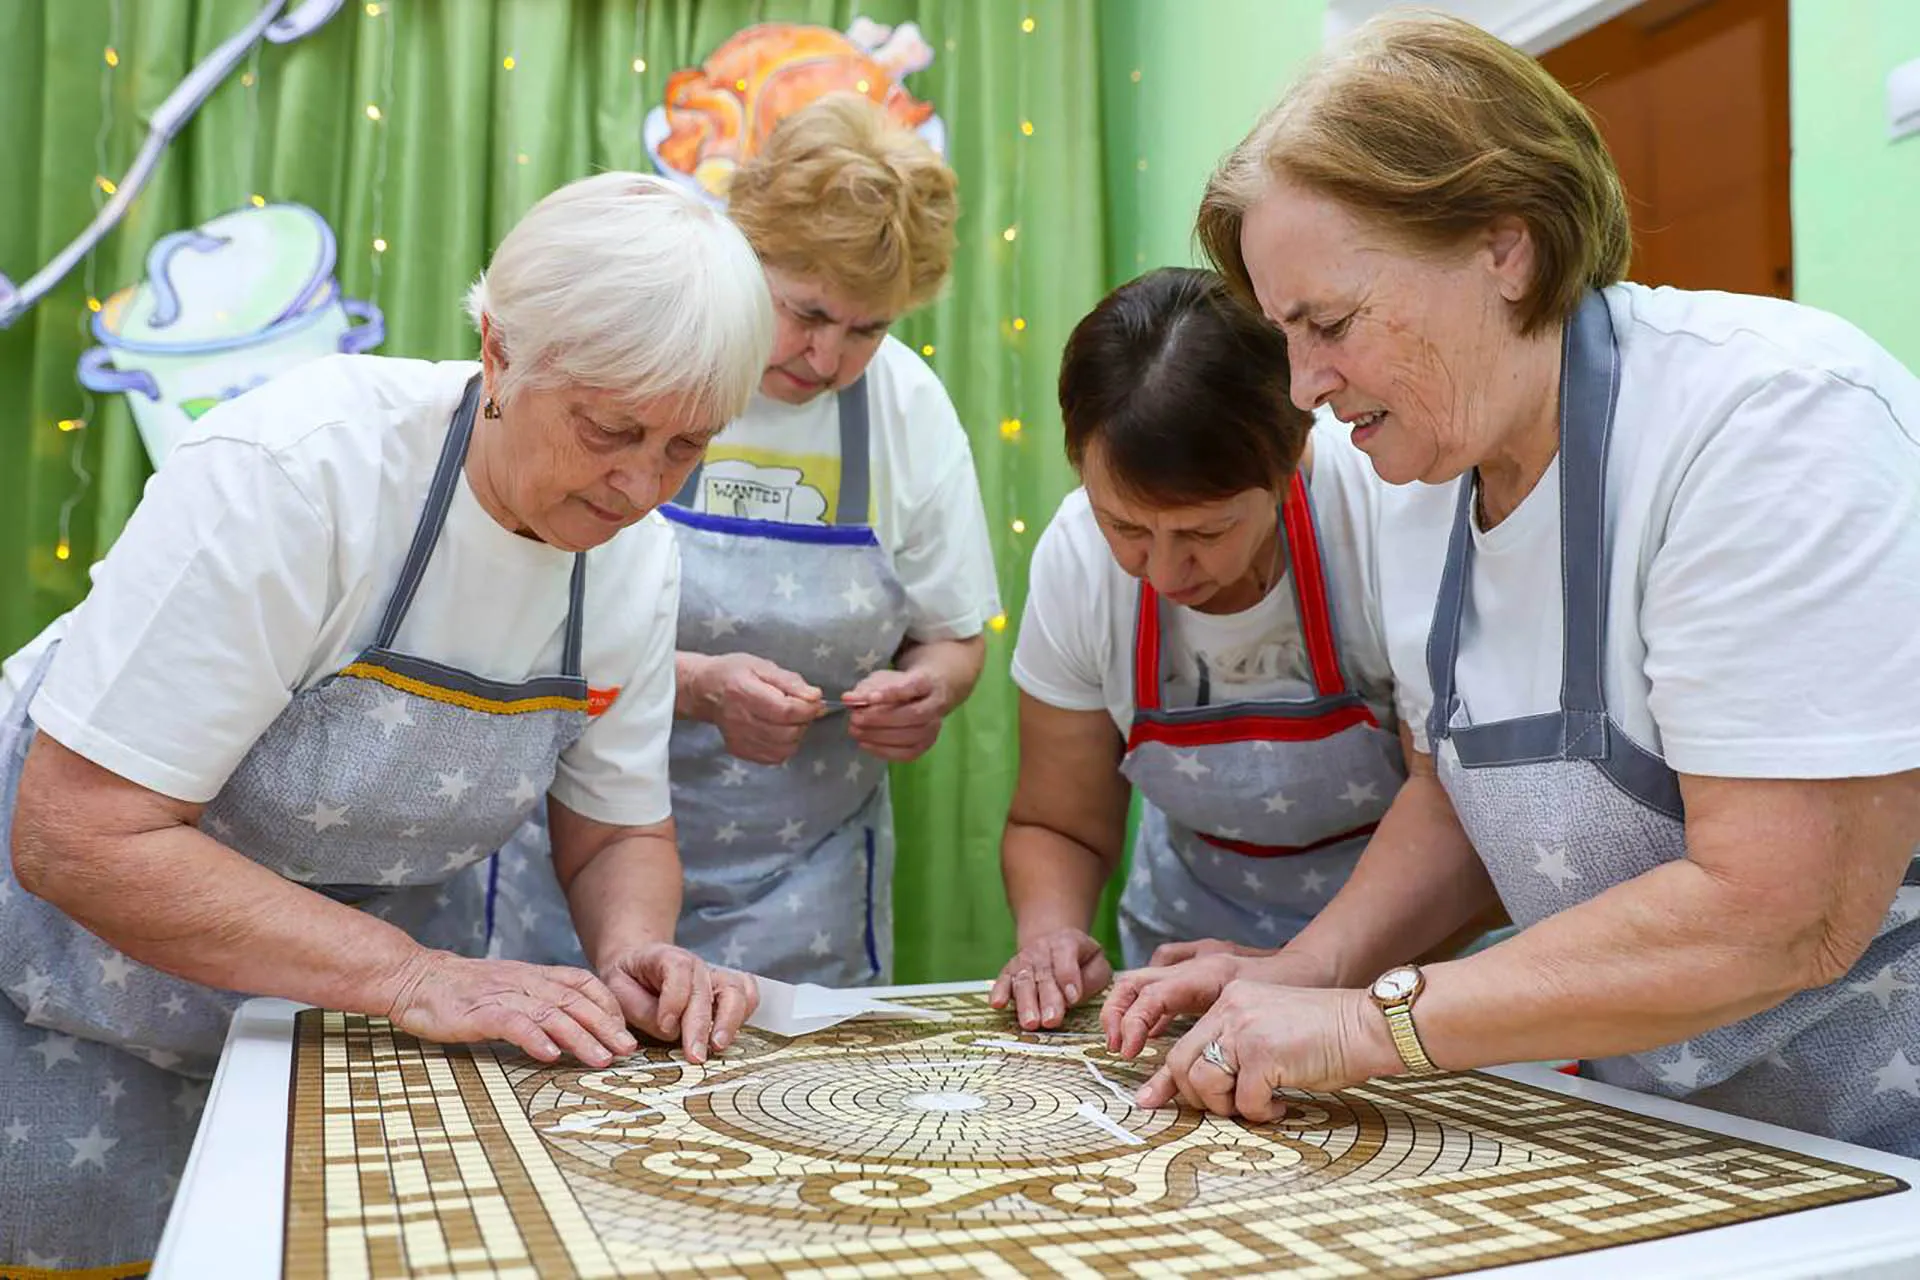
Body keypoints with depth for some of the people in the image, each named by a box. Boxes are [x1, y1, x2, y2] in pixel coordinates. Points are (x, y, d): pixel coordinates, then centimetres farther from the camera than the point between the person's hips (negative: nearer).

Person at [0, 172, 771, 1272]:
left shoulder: (638, 559, -12)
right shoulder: (292, 471, -30)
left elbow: (620, 834, 0)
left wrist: (635, 949, -22)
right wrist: (412, 975, -33)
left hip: (349, 979, 5)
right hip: (91, 969, -4)